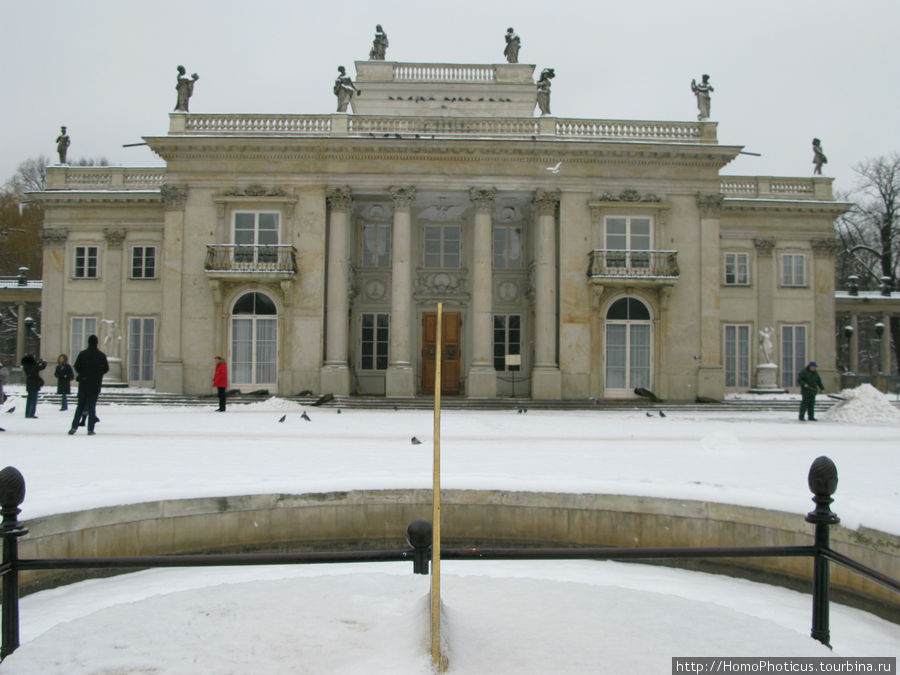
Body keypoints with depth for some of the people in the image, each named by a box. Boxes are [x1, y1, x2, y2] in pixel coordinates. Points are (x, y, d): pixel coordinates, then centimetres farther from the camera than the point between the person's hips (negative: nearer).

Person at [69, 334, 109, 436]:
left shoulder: (82, 354, -3)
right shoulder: (101, 355, -3)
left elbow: (76, 367, -4)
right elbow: (106, 369, 0)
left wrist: (82, 374, 14)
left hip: (83, 383, 1)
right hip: (96, 384, -1)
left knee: (80, 405, 11)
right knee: (92, 406, 4)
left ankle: (74, 426, 2)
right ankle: (90, 429, 0)